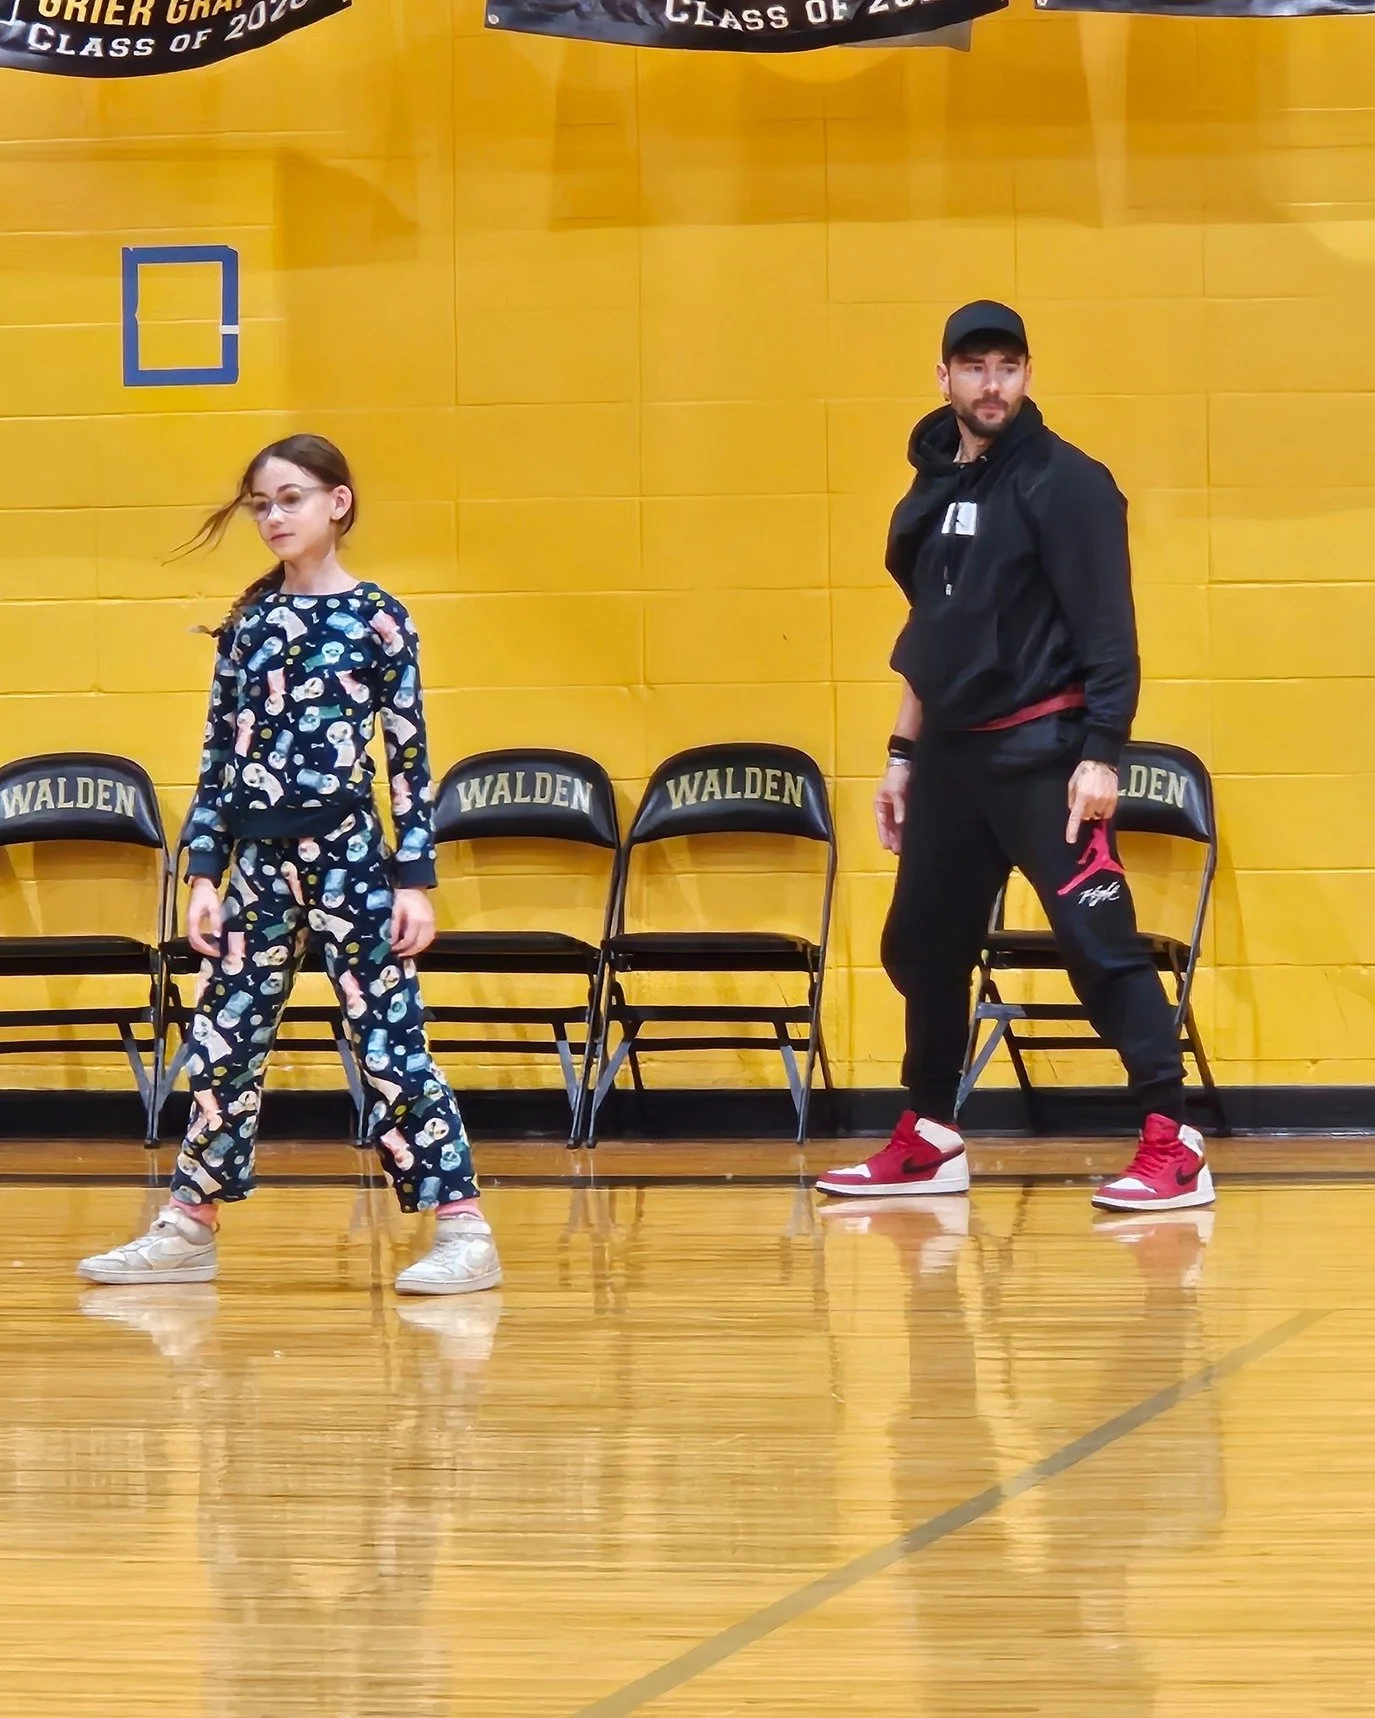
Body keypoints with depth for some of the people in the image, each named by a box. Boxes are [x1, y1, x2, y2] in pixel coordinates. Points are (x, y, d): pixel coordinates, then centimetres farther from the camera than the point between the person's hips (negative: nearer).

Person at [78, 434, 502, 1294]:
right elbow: (220, 755, 10)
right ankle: (187, 1231, 19)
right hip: (258, 859, 5)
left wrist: (416, 878, -8)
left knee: (389, 1040, -6)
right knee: (225, 1042, 9)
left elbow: (410, 756, -4)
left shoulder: (378, 617, -4)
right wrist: (206, 873, 5)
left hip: (345, 855, -5)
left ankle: (464, 1231, -4)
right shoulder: (249, 620, 9)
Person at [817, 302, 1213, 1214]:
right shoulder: (933, 490, 13)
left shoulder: (1066, 482, -8)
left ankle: (1173, 1144, -13)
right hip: (951, 752, 8)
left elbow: (1108, 631, -12)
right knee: (921, 946, 13)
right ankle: (930, 1142, 26)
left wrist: (1101, 753, -19)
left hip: (1040, 749, -8)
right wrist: (905, 753, 20)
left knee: (1101, 941, -13)